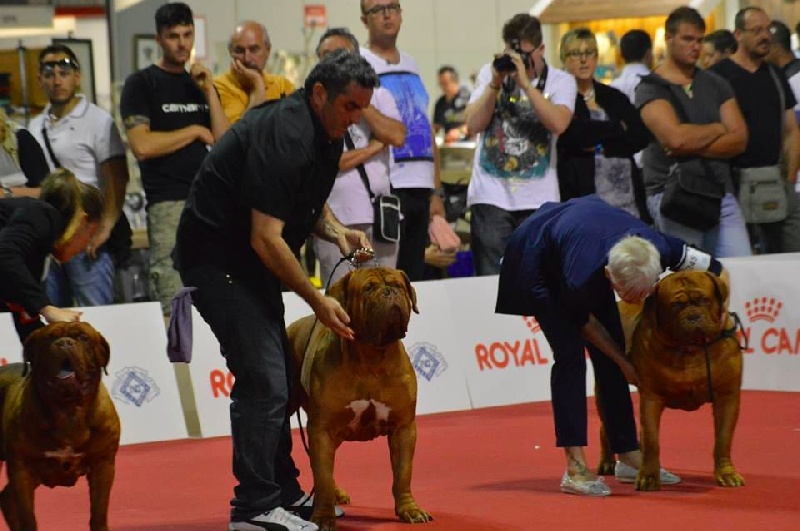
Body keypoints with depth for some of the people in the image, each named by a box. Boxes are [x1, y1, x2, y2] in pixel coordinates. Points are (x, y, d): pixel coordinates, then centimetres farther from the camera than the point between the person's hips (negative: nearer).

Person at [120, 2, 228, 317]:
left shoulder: (201, 85, 19)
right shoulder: (141, 84, 4)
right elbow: (142, 145, -9)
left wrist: (208, 90, 0)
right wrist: (194, 131, -1)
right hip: (169, 203, -5)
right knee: (173, 306, -12)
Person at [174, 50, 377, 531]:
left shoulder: (325, 132, 5)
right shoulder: (282, 136, -26)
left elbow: (310, 202, 21)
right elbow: (266, 238, -27)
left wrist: (337, 231, -1)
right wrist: (318, 301, -22)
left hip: (249, 259, 10)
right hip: (215, 256, -10)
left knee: (276, 378, 13)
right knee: (263, 379, -14)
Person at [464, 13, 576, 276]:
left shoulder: (560, 81, 3)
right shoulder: (490, 73, 9)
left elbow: (558, 123, -15)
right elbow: (474, 124, 0)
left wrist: (525, 82, -18)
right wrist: (496, 83, -10)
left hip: (539, 199, -1)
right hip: (491, 196, 1)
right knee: (490, 281, -3)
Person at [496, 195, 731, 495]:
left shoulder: (659, 250, -34)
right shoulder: (581, 278, -43)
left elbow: (718, 272, -16)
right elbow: (582, 320, -18)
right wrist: (623, 362, -9)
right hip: (537, 256, -5)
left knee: (609, 356, 0)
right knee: (570, 354, -18)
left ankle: (628, 456, 9)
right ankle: (575, 468, -19)